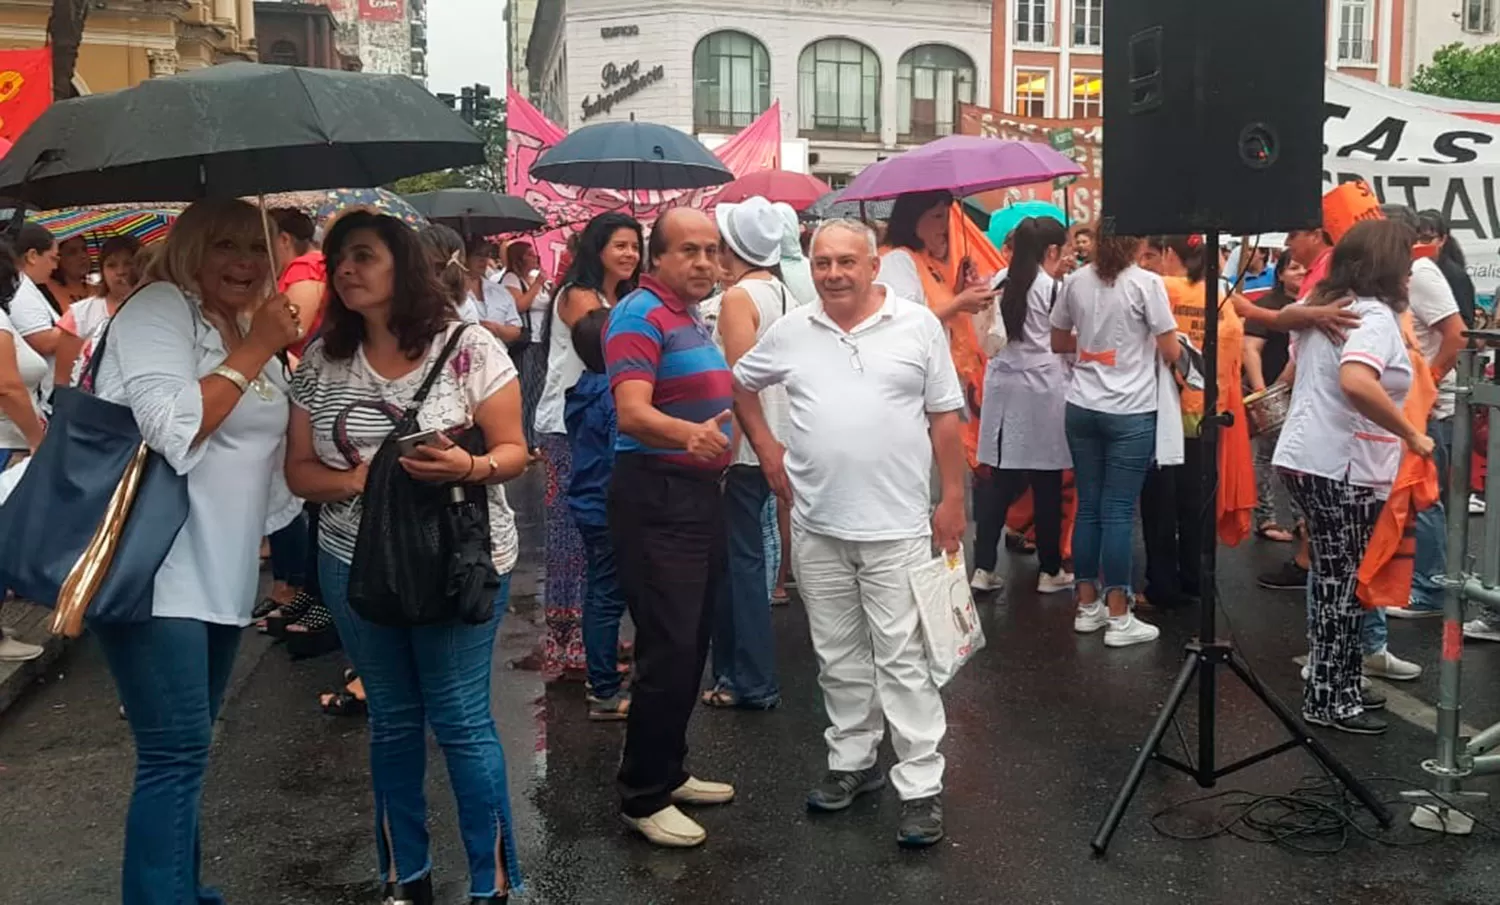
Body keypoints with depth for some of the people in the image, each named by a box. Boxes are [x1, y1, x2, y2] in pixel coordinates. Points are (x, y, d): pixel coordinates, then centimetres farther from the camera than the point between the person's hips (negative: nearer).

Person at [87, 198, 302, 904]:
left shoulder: (254, 333, 16)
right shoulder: (159, 308, -9)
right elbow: (174, 432, -23)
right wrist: (253, 353, -17)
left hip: (221, 574, 9)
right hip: (154, 572, -9)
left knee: (185, 748, 18)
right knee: (176, 752, -10)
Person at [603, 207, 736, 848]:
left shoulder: (694, 317, 15)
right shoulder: (641, 315, -14)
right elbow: (633, 412, -30)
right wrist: (688, 433, -45)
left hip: (699, 492, 10)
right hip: (657, 496, -10)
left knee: (691, 643, 15)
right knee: (669, 649, -8)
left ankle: (668, 770, 29)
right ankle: (643, 797, 4)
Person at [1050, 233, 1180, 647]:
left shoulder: (1076, 281, 4)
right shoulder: (1146, 283, -9)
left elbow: (1058, 342, 15)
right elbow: (1171, 353, -8)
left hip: (1081, 408, 5)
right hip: (1130, 412, -4)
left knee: (1088, 507, 11)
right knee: (1119, 512, -2)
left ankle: (1087, 606, 19)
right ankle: (1118, 618, 5)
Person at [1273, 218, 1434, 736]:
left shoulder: (1325, 306, 13)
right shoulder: (1374, 315, -16)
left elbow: (1301, 372, 29)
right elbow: (1356, 382, -34)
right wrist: (1411, 434, -25)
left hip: (1306, 456, 9)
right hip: (1343, 467, -9)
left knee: (1333, 580, 16)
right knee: (1343, 585, 0)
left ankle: (1335, 685, 24)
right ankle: (1328, 699, 8)